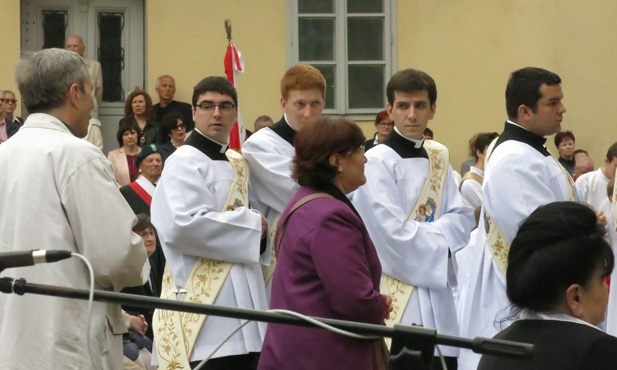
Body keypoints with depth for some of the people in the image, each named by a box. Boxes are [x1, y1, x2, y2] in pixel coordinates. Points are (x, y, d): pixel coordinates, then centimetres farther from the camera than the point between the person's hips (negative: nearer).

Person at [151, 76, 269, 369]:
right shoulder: (185, 161, -8)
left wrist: (257, 233, 8)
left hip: (241, 299, 9)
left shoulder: (237, 164, 19)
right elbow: (181, 225, -23)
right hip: (203, 304, -9)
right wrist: (252, 225, -13)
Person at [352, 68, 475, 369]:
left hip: (436, 291, 7)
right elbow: (394, 236, -18)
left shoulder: (438, 157, 12)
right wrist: (440, 238, -5)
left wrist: (426, 233, -11)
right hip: (395, 296, -7)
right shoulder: (376, 162, -12)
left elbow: (462, 220, 7)